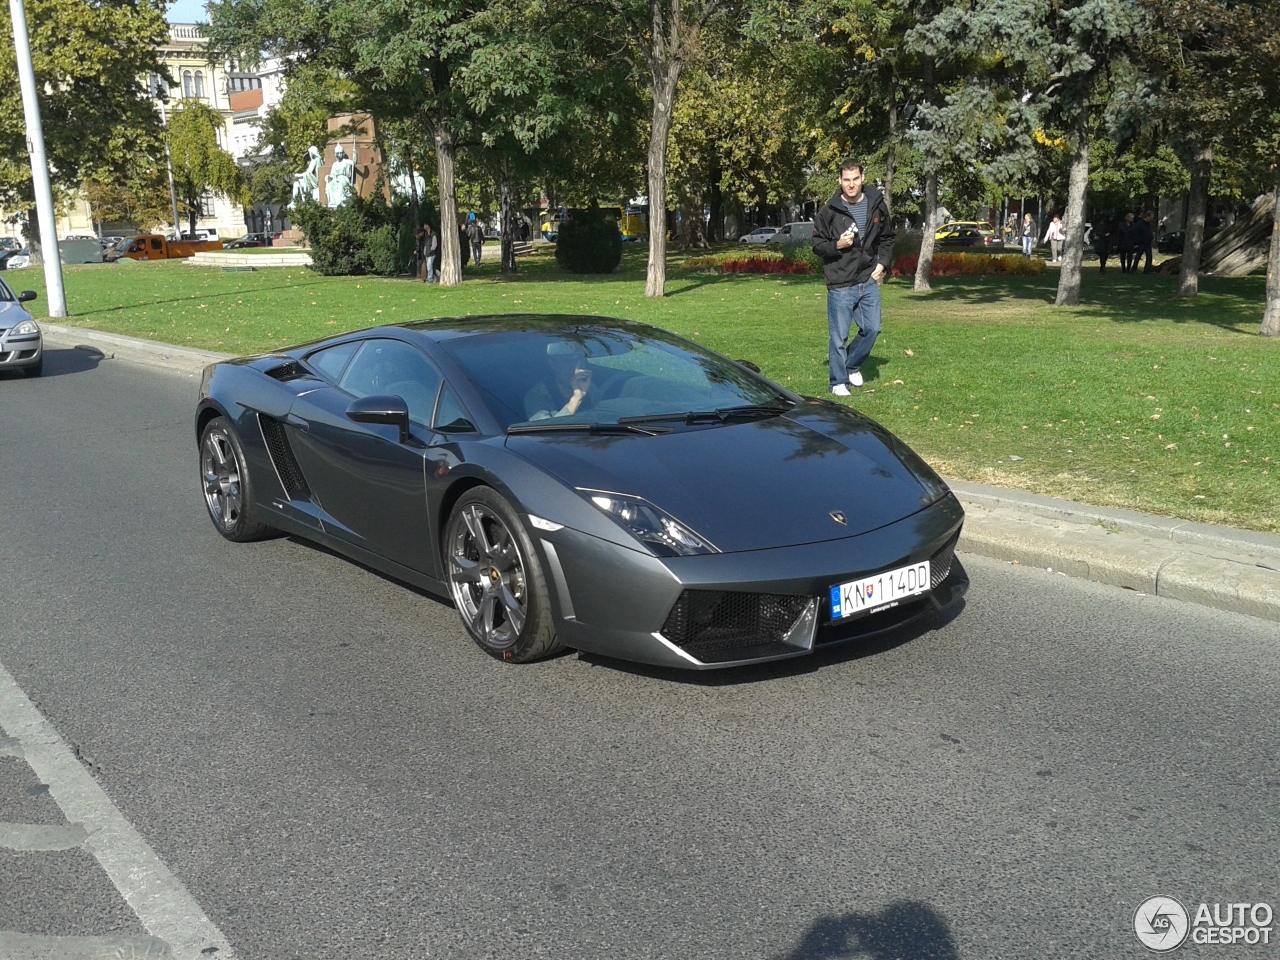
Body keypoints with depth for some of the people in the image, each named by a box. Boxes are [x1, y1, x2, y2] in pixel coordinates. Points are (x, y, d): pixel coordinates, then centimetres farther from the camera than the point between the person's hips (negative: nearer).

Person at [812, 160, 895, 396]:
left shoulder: (877, 206, 3)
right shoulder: (829, 212, -7)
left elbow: (887, 239, 15)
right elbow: (817, 245, 0)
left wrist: (883, 264, 3)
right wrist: (837, 245, -18)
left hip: (869, 281, 3)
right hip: (840, 285, -3)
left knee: (872, 328, 7)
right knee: (838, 336, 1)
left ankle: (852, 365, 31)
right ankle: (839, 382, 14)